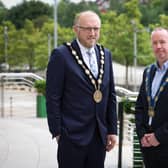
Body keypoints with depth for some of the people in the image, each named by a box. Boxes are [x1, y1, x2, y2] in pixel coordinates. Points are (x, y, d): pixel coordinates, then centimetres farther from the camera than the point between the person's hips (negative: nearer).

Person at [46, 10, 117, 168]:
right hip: (72, 136, -5)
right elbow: (53, 98, -8)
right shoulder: (61, 55, -7)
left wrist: (112, 130, 9)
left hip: (99, 136, 5)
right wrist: (57, 132, -9)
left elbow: (111, 95, 12)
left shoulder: (105, 54, 10)